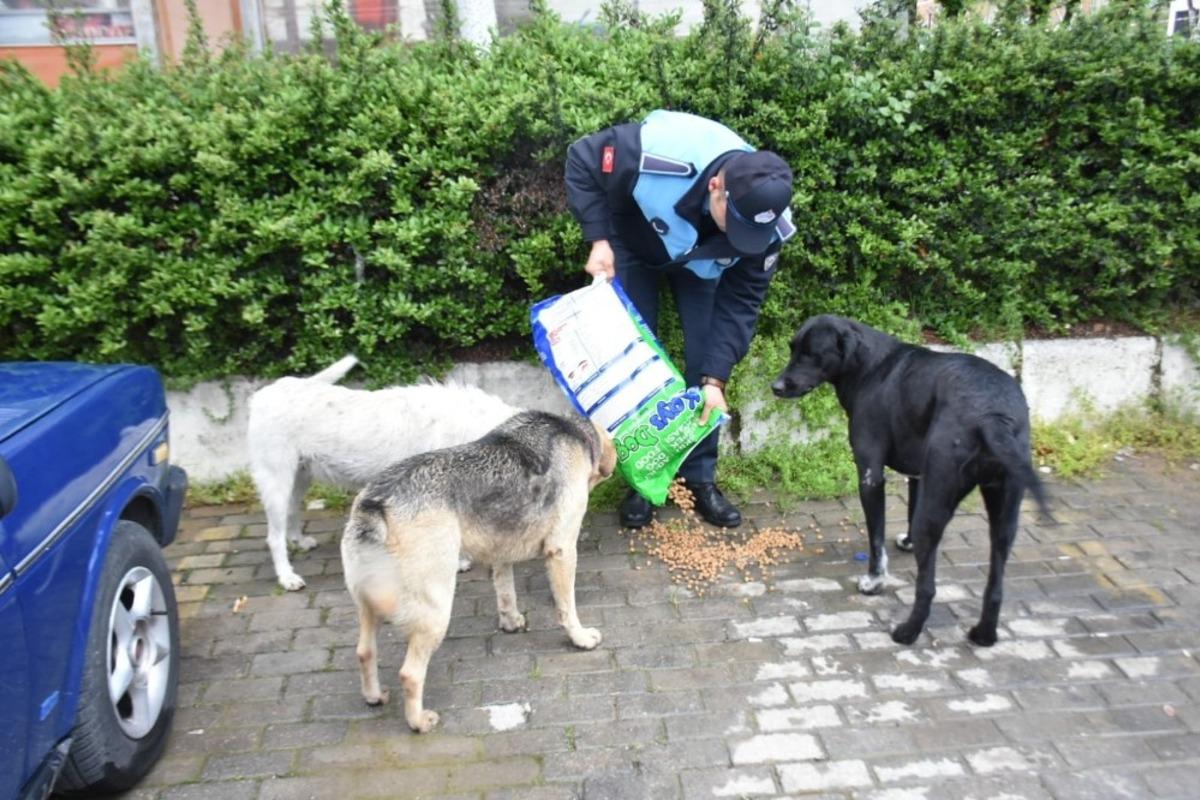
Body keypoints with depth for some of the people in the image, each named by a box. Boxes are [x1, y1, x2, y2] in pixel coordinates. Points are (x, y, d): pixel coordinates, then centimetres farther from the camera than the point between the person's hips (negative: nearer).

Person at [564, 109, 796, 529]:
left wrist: (715, 379, -29)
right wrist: (599, 240, -30)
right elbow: (582, 160, -25)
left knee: (705, 360, -4)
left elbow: (741, 301, -23)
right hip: (631, 245, -2)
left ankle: (700, 477, 11)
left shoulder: (764, 221, -32)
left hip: (699, 261, 2)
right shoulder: (654, 156, -44)